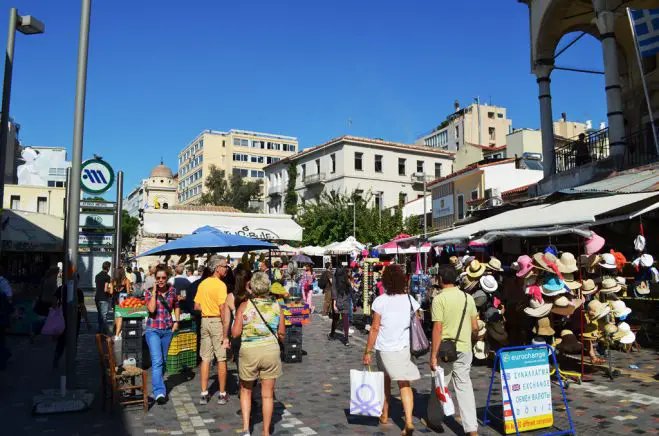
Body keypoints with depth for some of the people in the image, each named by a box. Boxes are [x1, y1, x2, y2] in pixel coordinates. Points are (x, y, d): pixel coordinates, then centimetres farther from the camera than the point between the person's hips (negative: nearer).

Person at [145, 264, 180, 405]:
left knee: (163, 360, 15)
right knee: (157, 360, -14)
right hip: (153, 330, -4)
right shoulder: (149, 291, -6)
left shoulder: (172, 291, 2)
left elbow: (176, 306, 18)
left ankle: (158, 383, 34)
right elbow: (151, 309, -21)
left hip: (168, 330, 4)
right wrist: (154, 291, -18)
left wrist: (176, 321, 6)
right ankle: (159, 392, -16)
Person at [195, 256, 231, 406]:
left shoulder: (202, 284, 7)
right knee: (221, 359, 4)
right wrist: (225, 335, -18)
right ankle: (222, 394, 12)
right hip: (217, 321, -7)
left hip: (205, 321, 7)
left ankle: (204, 394, 17)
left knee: (205, 358, 11)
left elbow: (196, 306, 11)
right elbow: (223, 310, -20)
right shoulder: (220, 285, -16)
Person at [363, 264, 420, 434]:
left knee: (386, 381, 19)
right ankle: (409, 421, -11)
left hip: (384, 349, -1)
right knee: (405, 385, 3)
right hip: (403, 348, 1)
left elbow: (375, 328, -10)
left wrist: (367, 351, -3)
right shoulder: (410, 300, -2)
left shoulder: (380, 301, -11)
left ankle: (384, 416, 33)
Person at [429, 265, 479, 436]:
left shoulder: (439, 299, -12)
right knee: (464, 386, 8)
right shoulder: (468, 297, 3)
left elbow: (437, 329, -16)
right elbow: (475, 327, 7)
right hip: (464, 349, 4)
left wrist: (433, 355, -13)